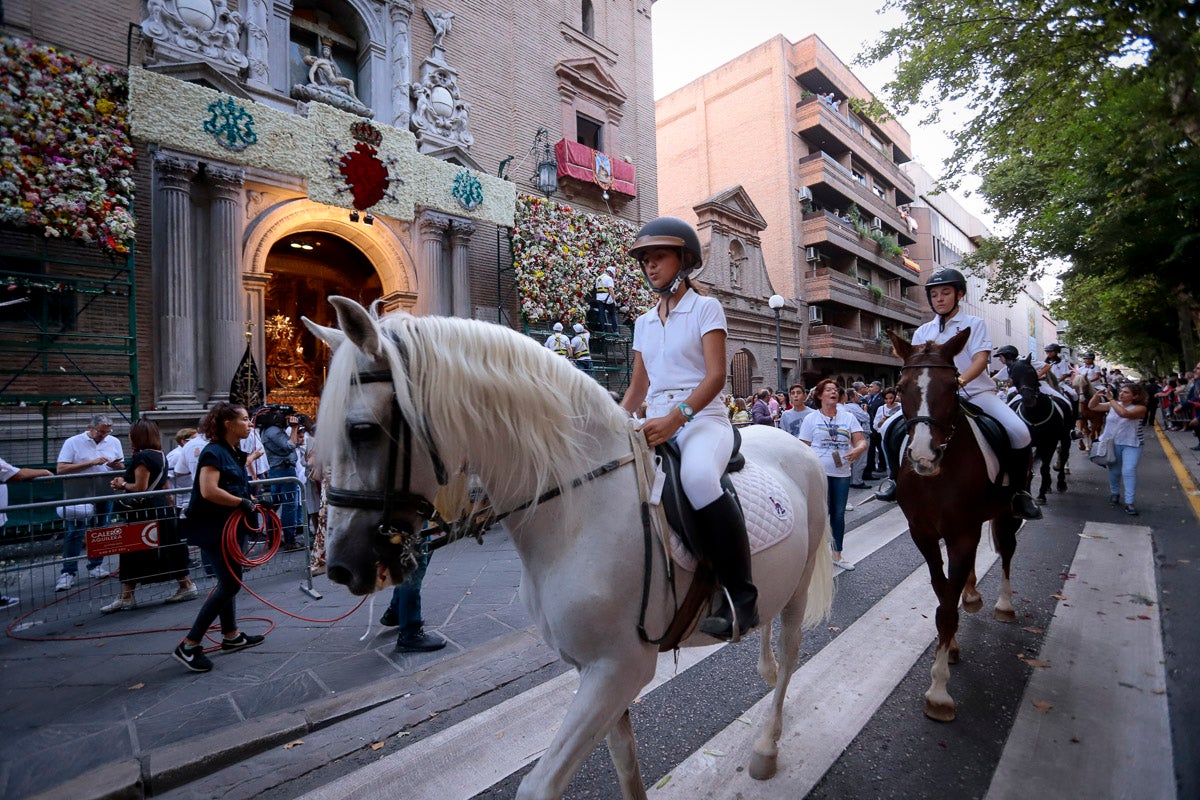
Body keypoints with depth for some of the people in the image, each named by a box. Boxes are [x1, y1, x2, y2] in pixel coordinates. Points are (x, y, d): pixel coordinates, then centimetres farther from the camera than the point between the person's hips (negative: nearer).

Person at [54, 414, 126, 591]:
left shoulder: (114, 442, 7)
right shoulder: (73, 442, -5)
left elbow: (122, 467, 12)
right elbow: (61, 469, -12)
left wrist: (116, 465, -11)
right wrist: (91, 463, -20)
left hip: (105, 495, 4)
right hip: (80, 495, -4)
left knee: (100, 531, 10)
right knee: (75, 533, -4)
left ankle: (95, 565, 21)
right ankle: (68, 572, 3)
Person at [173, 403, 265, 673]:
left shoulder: (233, 453, 11)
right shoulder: (214, 452, -17)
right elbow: (209, 491, -28)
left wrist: (252, 501, 9)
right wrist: (243, 503, -20)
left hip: (227, 526, 10)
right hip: (212, 528, -10)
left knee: (228, 581, 17)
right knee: (231, 583, -8)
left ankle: (231, 635, 30)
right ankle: (188, 645, 1)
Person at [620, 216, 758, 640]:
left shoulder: (706, 308, 2)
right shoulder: (644, 322, 18)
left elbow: (715, 375, -11)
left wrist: (676, 417, -27)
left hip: (702, 418, -6)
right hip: (656, 423, 6)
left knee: (698, 477, -37)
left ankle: (740, 595, -22)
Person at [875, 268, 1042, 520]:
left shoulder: (974, 324, 5)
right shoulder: (923, 332, 12)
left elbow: (981, 358, -10)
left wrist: (959, 381, -30)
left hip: (975, 392, -2)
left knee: (1019, 432, -25)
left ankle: (1020, 491, -1)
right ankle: (895, 477, 7)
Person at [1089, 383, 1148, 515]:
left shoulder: (1140, 408, -13)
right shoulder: (1112, 404, 0)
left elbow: (1124, 413, -32)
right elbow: (1092, 406, 4)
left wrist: (1110, 398, -28)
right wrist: (1097, 394, -13)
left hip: (1131, 445, -4)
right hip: (1111, 443, 4)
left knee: (1129, 471, -13)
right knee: (1114, 471, 16)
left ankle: (1129, 502, -7)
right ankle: (1114, 493, 38)